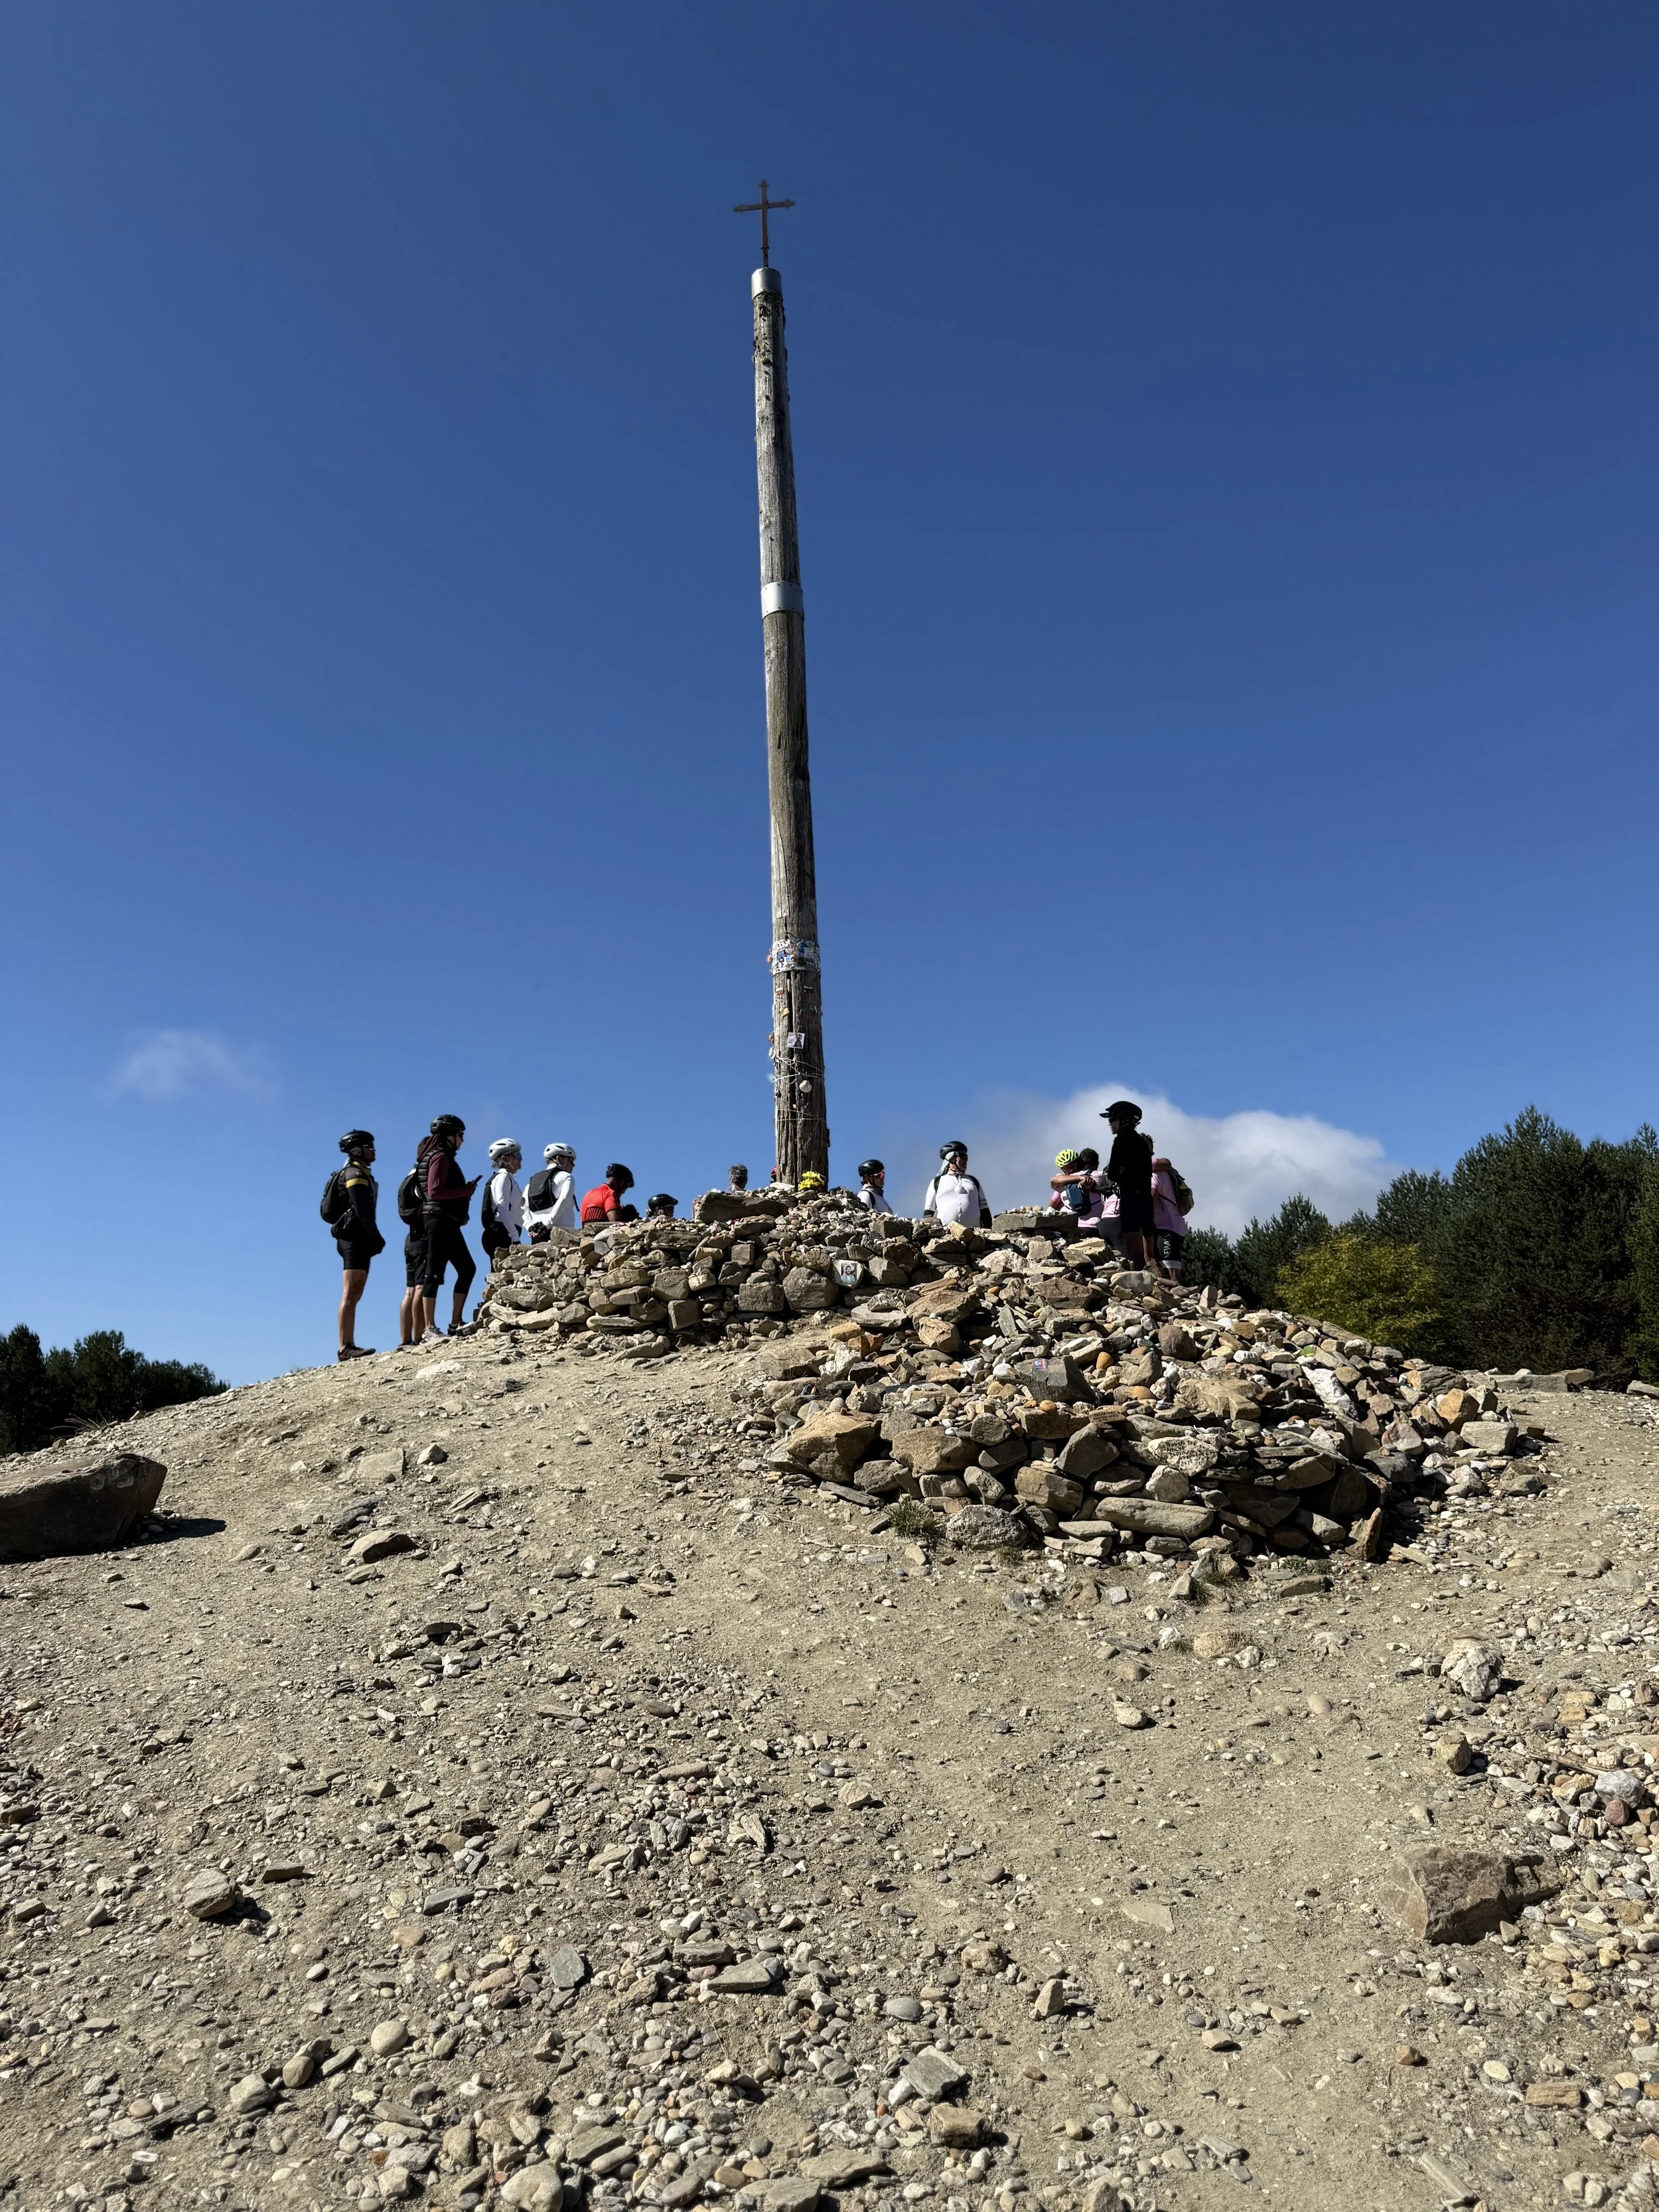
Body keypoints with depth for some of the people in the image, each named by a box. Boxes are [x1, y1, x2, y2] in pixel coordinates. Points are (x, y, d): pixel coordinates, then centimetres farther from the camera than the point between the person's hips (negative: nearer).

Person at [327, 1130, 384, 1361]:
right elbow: (362, 1210, -18)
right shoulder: (355, 1173, -6)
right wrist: (376, 1236, -15)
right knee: (350, 1294, -14)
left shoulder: (361, 1174, 23)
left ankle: (349, 1346, 6)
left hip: (358, 1240, 10)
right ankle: (345, 1348, -18)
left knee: (354, 1295, 7)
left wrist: (372, 1238, 12)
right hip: (354, 1237, -10)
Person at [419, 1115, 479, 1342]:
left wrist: (466, 1190, 5)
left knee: (467, 1268, 12)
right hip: (441, 1220, -10)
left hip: (449, 1223, 10)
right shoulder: (441, 1157, -7)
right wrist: (466, 1191, -15)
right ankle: (429, 1330, -11)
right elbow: (435, 1190, -19)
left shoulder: (447, 1158, 22)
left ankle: (456, 1323, 13)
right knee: (434, 1273, -10)